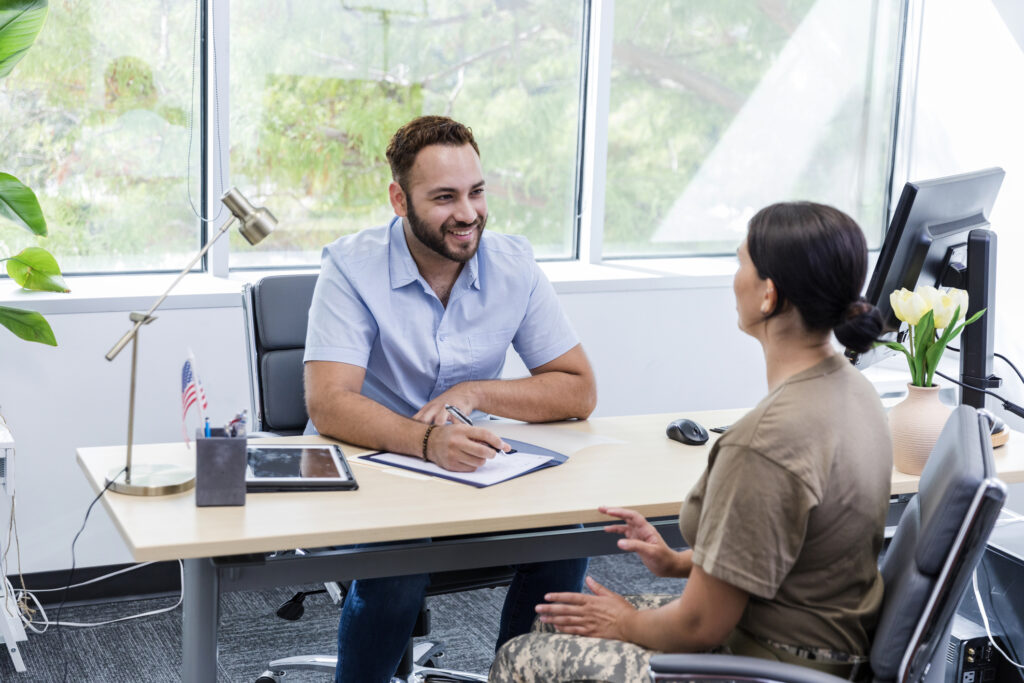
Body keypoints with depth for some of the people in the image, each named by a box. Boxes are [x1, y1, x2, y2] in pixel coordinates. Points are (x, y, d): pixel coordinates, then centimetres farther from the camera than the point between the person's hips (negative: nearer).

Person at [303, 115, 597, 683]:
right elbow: (329, 405, -24)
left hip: (468, 468, 3)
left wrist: (474, 393, -16)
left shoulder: (513, 265, -2)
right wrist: (427, 439, -41)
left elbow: (579, 391, -1)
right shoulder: (351, 268, -13)